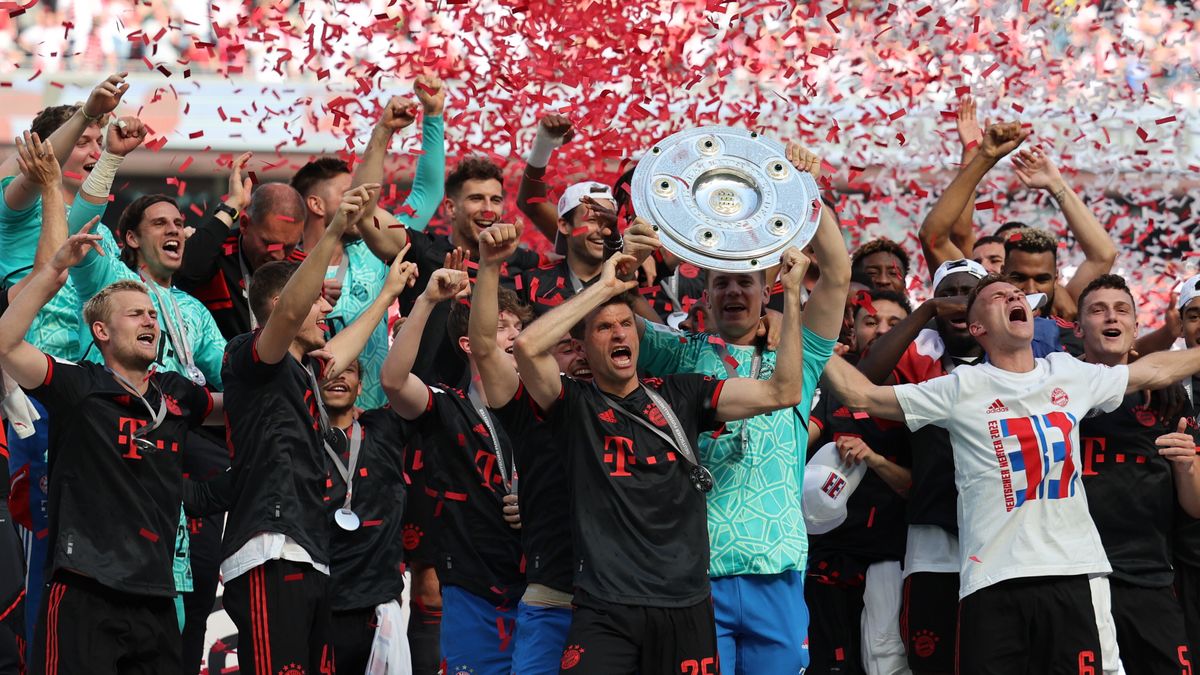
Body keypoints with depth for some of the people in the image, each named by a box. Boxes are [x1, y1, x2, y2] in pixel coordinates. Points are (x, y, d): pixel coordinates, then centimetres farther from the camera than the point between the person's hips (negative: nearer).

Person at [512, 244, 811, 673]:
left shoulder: (680, 395, 11)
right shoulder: (575, 405, 4)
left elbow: (783, 392, 4)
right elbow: (528, 344, -15)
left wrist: (791, 292, -1)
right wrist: (605, 285, -8)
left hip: (686, 606, 3)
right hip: (605, 610, -3)